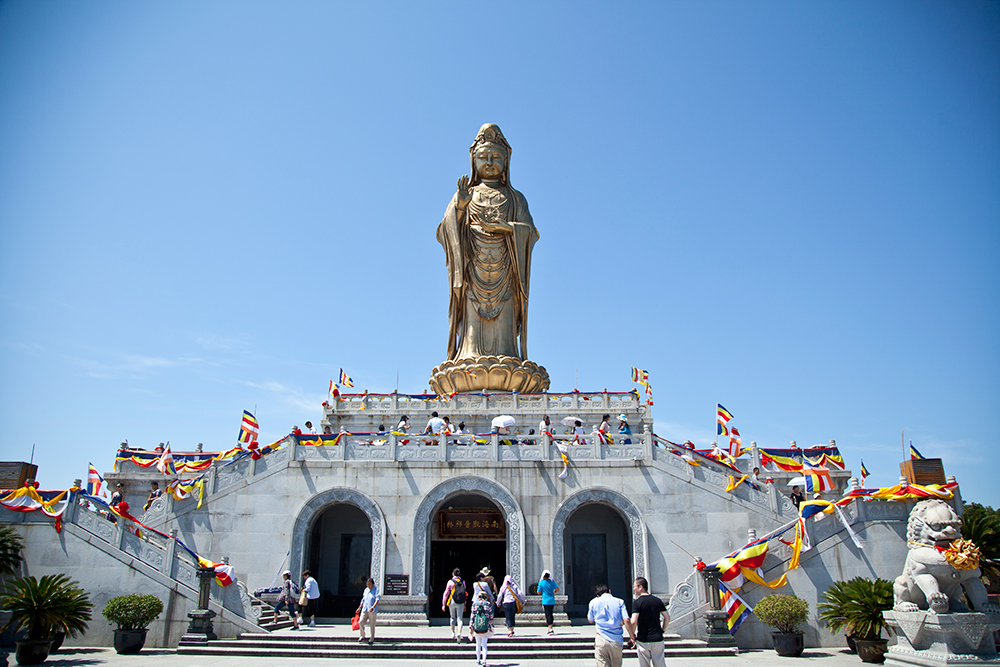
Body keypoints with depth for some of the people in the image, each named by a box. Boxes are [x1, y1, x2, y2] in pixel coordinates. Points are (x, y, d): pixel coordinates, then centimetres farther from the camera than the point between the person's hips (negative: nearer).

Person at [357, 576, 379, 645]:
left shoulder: (376, 590, -3)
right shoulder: (366, 590, 14)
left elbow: (377, 599, -16)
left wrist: (373, 607, -30)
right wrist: (359, 608, 22)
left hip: (372, 611, -5)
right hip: (364, 609, 5)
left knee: (372, 625, -1)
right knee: (360, 622, -8)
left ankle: (371, 639, 11)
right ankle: (362, 636, 10)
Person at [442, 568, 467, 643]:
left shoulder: (450, 582, -2)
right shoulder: (463, 582, 6)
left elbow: (446, 593, -2)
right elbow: (464, 593, 11)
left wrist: (443, 604, 4)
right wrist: (465, 605, 19)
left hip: (452, 602, -1)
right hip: (461, 603, 1)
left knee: (453, 618, 18)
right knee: (459, 619, 2)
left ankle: (453, 633, 20)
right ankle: (459, 633, -18)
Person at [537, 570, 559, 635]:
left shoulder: (541, 583, -7)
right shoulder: (552, 581, 1)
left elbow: (539, 592, -3)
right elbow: (557, 590, 1)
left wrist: (539, 587, 15)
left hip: (546, 601, -4)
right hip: (552, 601, 4)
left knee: (548, 615, -4)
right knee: (550, 614, 17)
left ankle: (550, 629, -13)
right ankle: (550, 628, 21)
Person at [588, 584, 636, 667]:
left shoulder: (593, 602, 5)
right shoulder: (619, 602, 4)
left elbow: (590, 620, 19)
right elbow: (626, 620, -6)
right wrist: (632, 636, 3)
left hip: (601, 640, -1)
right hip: (616, 641, 1)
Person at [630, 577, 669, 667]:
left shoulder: (637, 602, -10)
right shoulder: (657, 600, 5)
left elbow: (634, 622, -18)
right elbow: (667, 617, 7)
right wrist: (662, 630, 15)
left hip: (643, 640, -4)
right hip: (657, 639, 4)